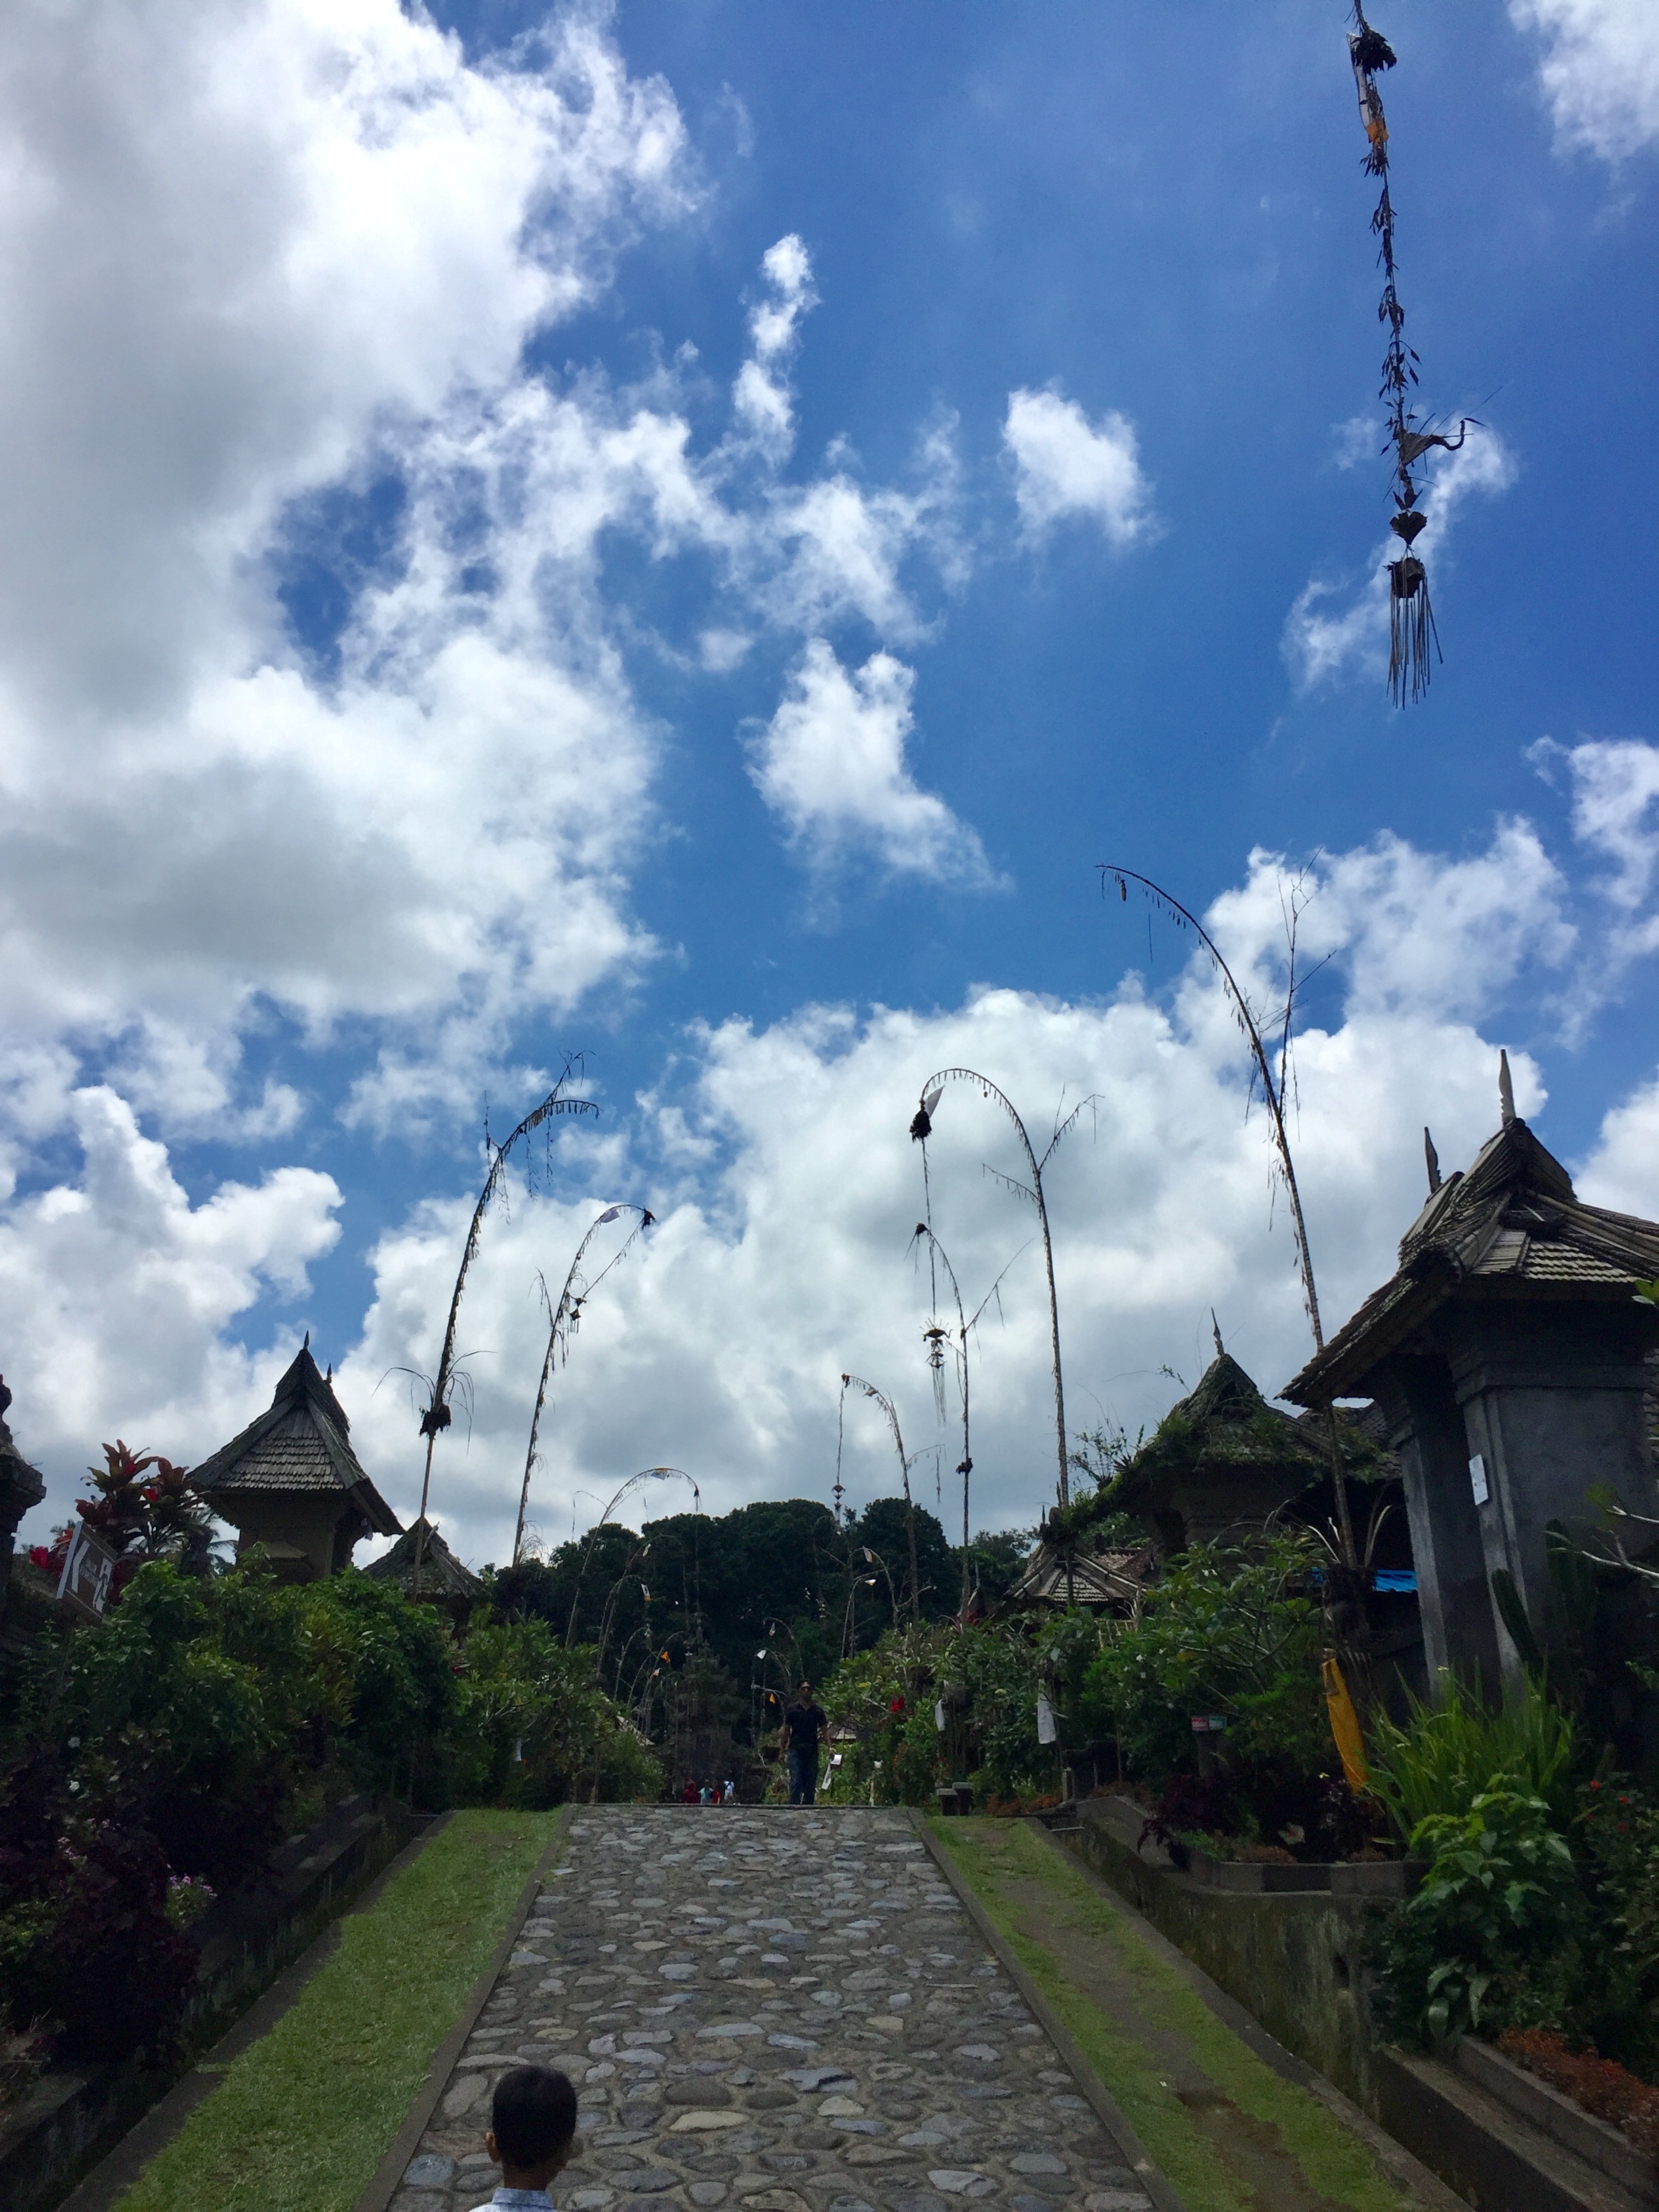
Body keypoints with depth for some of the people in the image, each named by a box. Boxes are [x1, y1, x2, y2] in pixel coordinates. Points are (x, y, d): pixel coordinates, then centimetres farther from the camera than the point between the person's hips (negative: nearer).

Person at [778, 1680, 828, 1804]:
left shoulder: (818, 1711, 11)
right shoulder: (792, 1709, 7)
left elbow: (824, 1730, 10)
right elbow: (785, 1731, 9)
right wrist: (781, 1750, 4)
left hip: (812, 1751, 2)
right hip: (796, 1751, -2)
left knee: (811, 1785, 3)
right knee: (796, 1783, -13)